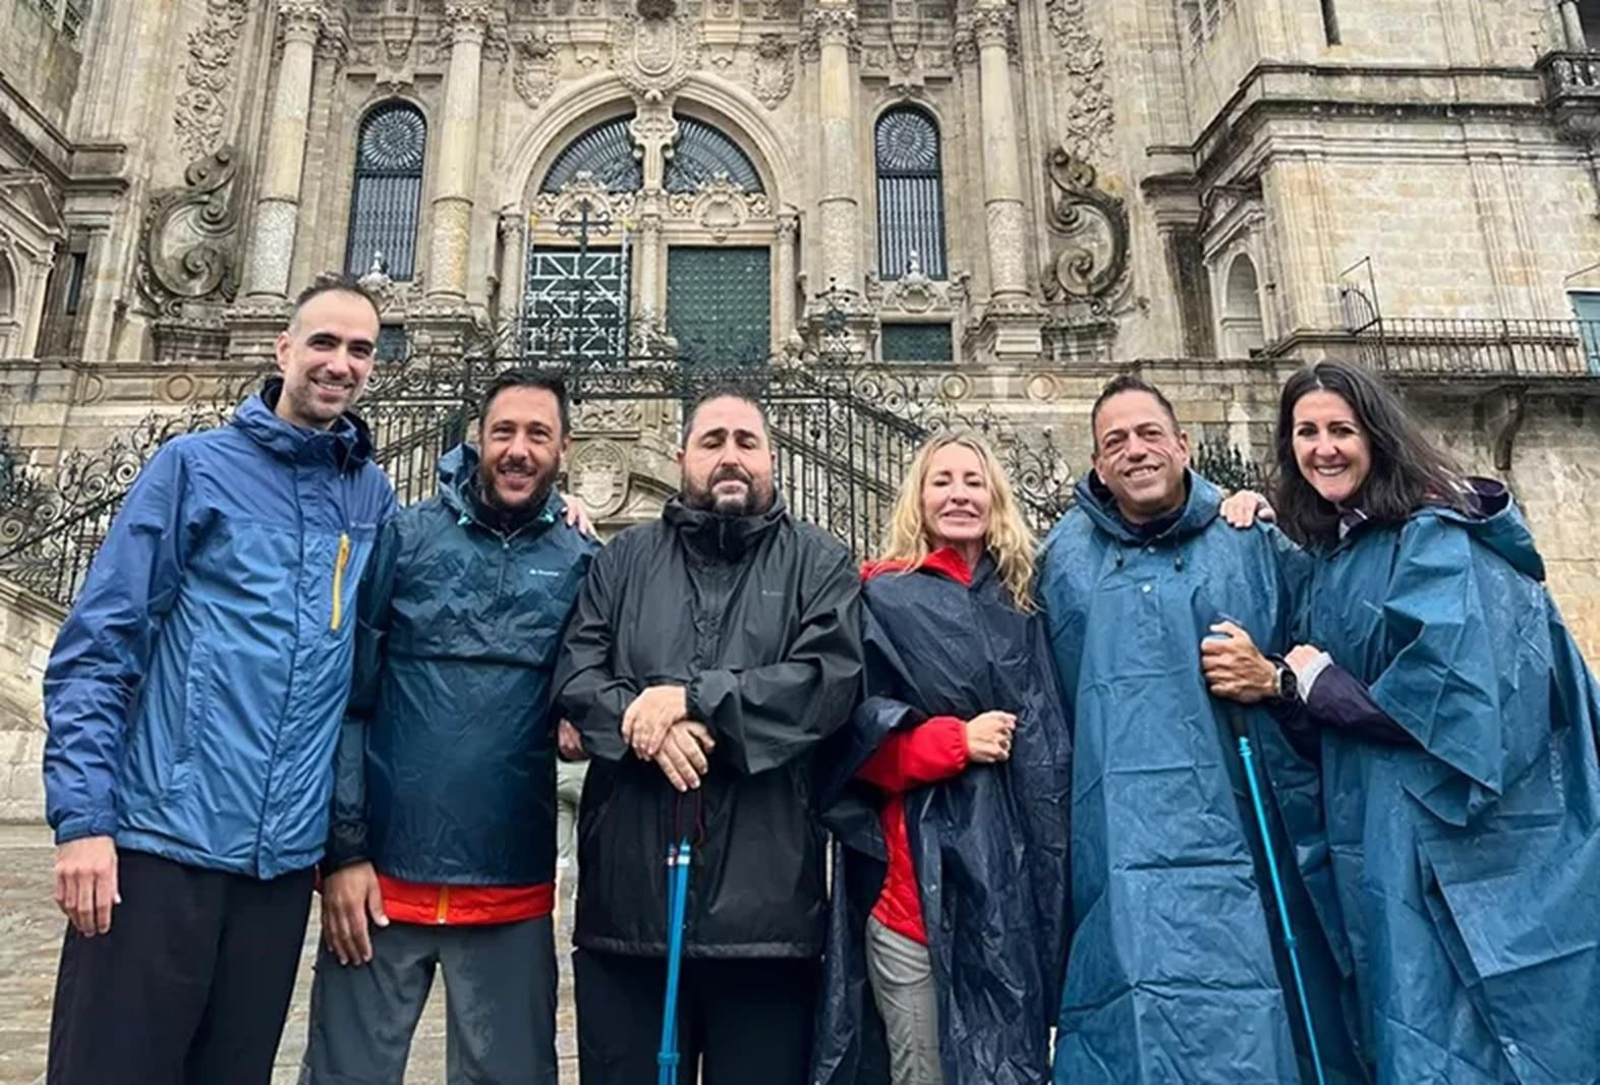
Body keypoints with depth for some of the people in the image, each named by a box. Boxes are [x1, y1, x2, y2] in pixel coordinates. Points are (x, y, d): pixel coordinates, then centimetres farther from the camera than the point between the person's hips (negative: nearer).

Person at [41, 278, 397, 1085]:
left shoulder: (373, 495, 9)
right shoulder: (195, 465, -2)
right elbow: (94, 647, -4)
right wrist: (81, 818, -12)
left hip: (283, 858, 4)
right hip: (162, 840, -3)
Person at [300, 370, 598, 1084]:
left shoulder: (581, 564, 2)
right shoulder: (404, 538, -1)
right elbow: (345, 697, -2)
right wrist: (343, 851, -5)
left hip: (514, 895, 1)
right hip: (383, 878, -1)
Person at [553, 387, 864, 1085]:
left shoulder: (818, 564, 7)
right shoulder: (625, 559, 14)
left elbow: (829, 680, -9)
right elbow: (575, 673, 3)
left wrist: (691, 698, -14)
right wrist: (645, 720, -17)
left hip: (766, 896, -1)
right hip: (628, 892, 2)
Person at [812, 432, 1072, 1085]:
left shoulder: (1020, 606, 13)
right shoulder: (884, 599, 0)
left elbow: (1050, 743, 20)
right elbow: (847, 734, -6)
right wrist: (954, 741, -14)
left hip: (1012, 879, 4)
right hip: (917, 877, -4)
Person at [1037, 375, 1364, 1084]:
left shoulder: (1255, 543, 9)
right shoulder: (1065, 556, 12)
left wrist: (1273, 679, -5)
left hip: (1247, 835, 0)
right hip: (1123, 848, 1)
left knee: (1256, 1027, 0)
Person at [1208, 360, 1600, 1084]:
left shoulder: (1434, 538, -12)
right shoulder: (1329, 556, 11)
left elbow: (1453, 701, -21)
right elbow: (1323, 724, 15)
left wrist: (1316, 684, -11)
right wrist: (1288, 681, -5)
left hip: (1465, 841, -7)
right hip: (1383, 849, 7)